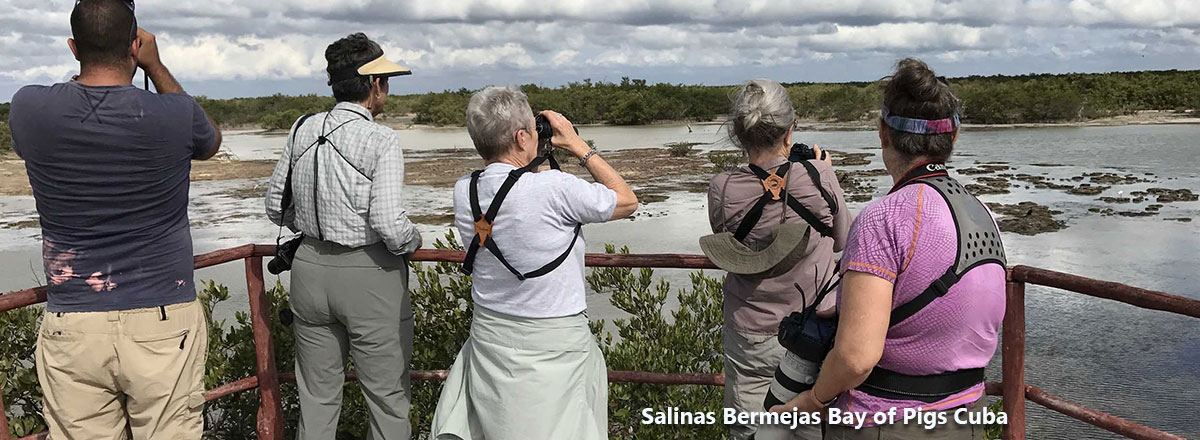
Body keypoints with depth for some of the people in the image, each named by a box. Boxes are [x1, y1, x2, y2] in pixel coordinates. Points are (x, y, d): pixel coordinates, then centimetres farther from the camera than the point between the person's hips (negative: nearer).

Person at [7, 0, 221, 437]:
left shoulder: (30, 108, -4)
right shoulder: (174, 114, -10)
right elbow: (210, 141, 16)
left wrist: (88, 61, 21)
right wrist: (155, 66, 17)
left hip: (71, 330, 2)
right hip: (163, 325, -1)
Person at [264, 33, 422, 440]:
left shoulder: (302, 129, 3)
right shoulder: (381, 140, -14)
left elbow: (276, 207, 9)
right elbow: (390, 224, -21)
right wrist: (412, 242, -2)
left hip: (310, 268, 6)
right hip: (369, 274, -6)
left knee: (316, 395, 17)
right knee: (388, 395, 7)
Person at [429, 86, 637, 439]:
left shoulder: (463, 191, -3)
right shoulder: (552, 188, -21)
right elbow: (627, 202, -5)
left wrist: (534, 160, 12)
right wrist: (578, 145, -1)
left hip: (488, 336, 6)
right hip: (553, 344, -6)